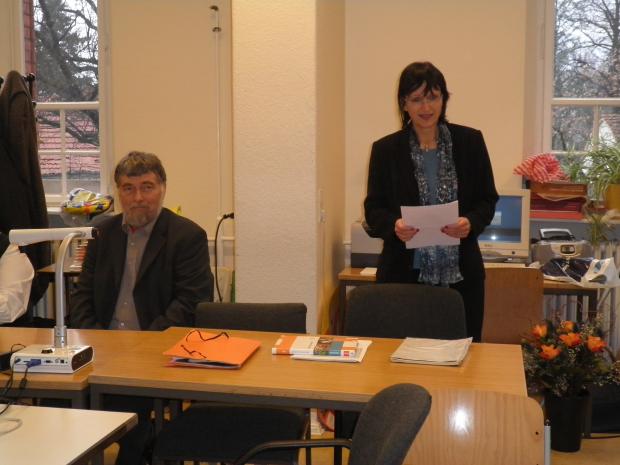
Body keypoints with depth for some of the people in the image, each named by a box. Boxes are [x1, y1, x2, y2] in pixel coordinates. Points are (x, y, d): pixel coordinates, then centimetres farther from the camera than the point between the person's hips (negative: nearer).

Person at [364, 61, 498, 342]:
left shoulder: (470, 141, 3)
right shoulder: (385, 149, 1)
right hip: (404, 274, -1)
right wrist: (394, 225, -17)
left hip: (461, 273, 1)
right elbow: (374, 208, 4)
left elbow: (487, 200, 6)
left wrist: (471, 223, -15)